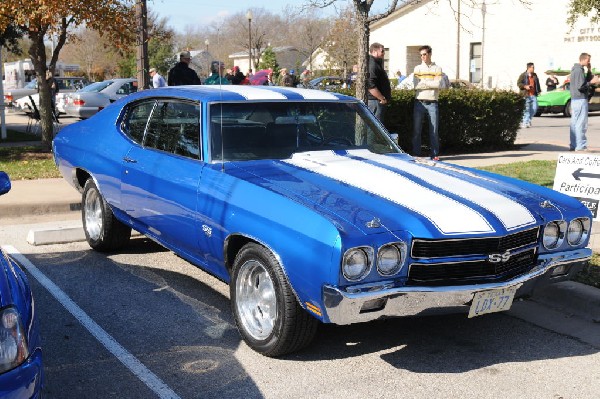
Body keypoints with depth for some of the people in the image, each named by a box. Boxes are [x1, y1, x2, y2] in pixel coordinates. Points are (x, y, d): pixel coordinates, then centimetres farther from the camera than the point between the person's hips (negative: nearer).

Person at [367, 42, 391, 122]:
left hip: (379, 101, 11)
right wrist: (382, 99, -20)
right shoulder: (372, 65, -17)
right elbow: (371, 86, -26)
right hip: (375, 101, -11)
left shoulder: (377, 64, 19)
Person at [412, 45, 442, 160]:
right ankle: (416, 154, 6)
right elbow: (416, 85, -4)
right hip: (419, 102, 1)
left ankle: (434, 154, 6)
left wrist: (423, 82, -5)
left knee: (434, 130, 1)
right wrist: (431, 84, -6)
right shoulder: (417, 68, 9)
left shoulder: (437, 69, 7)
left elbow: (438, 84, -7)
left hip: (432, 102, -1)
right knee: (416, 130, 1)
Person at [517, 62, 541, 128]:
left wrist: (539, 90, 16)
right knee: (527, 109, -5)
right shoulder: (523, 75, -2)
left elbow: (537, 84, 26)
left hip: (533, 95, 5)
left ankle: (528, 120, 19)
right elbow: (518, 83, -5)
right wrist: (525, 86, -18)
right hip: (526, 95, -5)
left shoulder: (535, 75, 16)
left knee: (535, 108, -1)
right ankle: (525, 122, 3)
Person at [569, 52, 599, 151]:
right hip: (580, 100, -10)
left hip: (574, 99, 10)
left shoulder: (575, 69, 17)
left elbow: (586, 80, 19)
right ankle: (581, 146, -8)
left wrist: (589, 71, 8)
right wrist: (592, 82, -12)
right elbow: (580, 86, -20)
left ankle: (573, 145, 14)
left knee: (574, 123, 11)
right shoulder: (579, 70, -14)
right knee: (581, 124, -8)